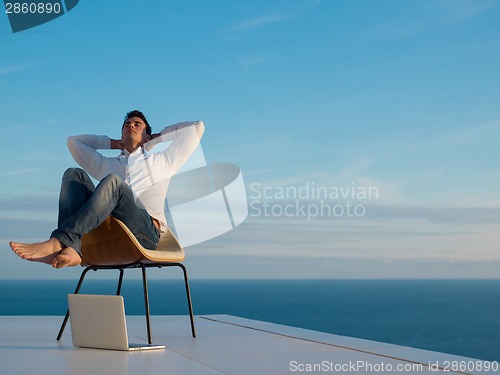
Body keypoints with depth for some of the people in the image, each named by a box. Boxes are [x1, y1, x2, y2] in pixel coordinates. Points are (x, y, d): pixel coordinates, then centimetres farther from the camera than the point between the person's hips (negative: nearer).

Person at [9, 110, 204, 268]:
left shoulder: (161, 161, 29)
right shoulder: (106, 164, 36)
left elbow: (197, 127, 28)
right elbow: (73, 141, 46)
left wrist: (157, 138, 36)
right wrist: (115, 144, 43)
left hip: (146, 231, -3)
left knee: (112, 181, -30)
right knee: (74, 174, -14)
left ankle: (57, 242, -45)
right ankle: (71, 249, -39)